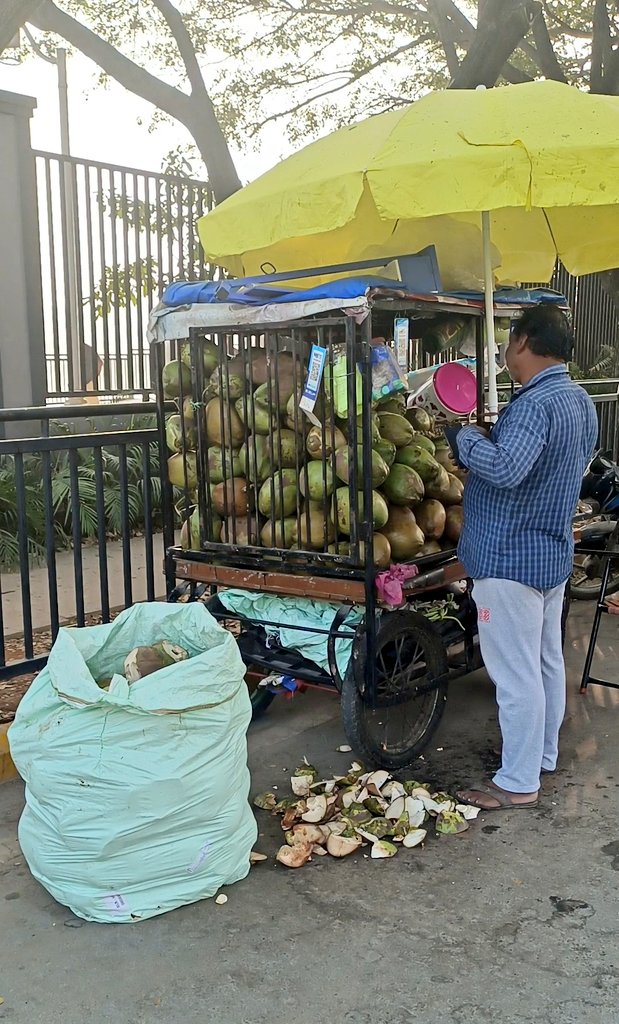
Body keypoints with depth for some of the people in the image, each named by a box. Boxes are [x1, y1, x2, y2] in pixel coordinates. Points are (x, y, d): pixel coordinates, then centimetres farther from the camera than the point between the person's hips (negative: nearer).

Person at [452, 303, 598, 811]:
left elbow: (505, 469, -37)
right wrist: (494, 436, 8)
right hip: (553, 552, 10)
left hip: (509, 559, -10)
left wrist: (469, 437, -20)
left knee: (515, 673, -1)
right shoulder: (581, 401, 9)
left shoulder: (535, 404, -23)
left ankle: (518, 783, 9)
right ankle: (544, 755, 35)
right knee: (547, 661, 19)